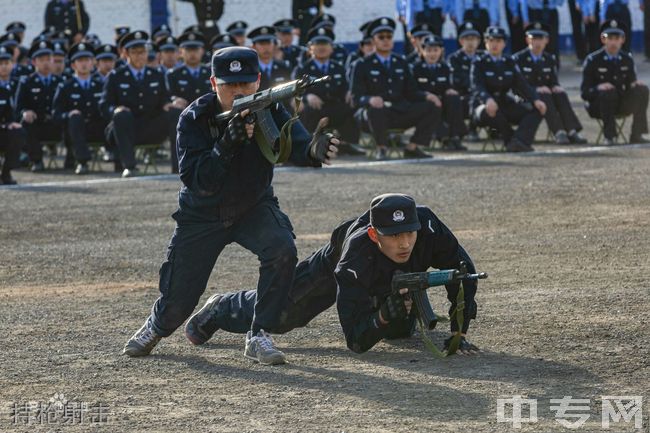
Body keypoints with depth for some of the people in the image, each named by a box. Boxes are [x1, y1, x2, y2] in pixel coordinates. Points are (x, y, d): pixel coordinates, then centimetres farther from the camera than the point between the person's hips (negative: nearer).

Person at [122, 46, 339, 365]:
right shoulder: (194, 119, -21)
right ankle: (158, 326, 40)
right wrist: (226, 144, -44)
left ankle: (258, 336, -13)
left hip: (254, 207, 1)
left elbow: (294, 143, -36)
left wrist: (313, 150, -61)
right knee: (178, 300, 1)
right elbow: (196, 180, -30)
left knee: (282, 251, -29)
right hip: (202, 215, -1)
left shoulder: (268, 110, -17)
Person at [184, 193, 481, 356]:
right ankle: (221, 309, 39)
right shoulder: (354, 261, -48)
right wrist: (383, 315, -64)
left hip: (394, 279, 3)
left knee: (399, 331, 23)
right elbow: (356, 341, -45)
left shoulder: (426, 226, -43)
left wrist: (459, 333, -36)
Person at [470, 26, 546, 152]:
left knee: (537, 109, -17)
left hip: (505, 103, 5)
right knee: (489, 112, -41)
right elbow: (477, 88, -17)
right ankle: (511, 140, -23)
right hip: (484, 105, -5)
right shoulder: (478, 64, -1)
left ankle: (518, 141, -39)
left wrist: (536, 100, -16)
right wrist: (488, 100, -41)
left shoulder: (510, 63, 15)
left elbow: (522, 85, 5)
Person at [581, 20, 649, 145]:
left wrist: (636, 84, -15)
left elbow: (631, 84, 10)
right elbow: (584, 92, -10)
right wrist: (598, 88, -31)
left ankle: (637, 134, -19)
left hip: (622, 105, 4)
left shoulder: (627, 59, 5)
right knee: (609, 92, -36)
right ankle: (609, 136, -24)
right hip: (598, 105, -4)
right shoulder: (593, 60, -8)